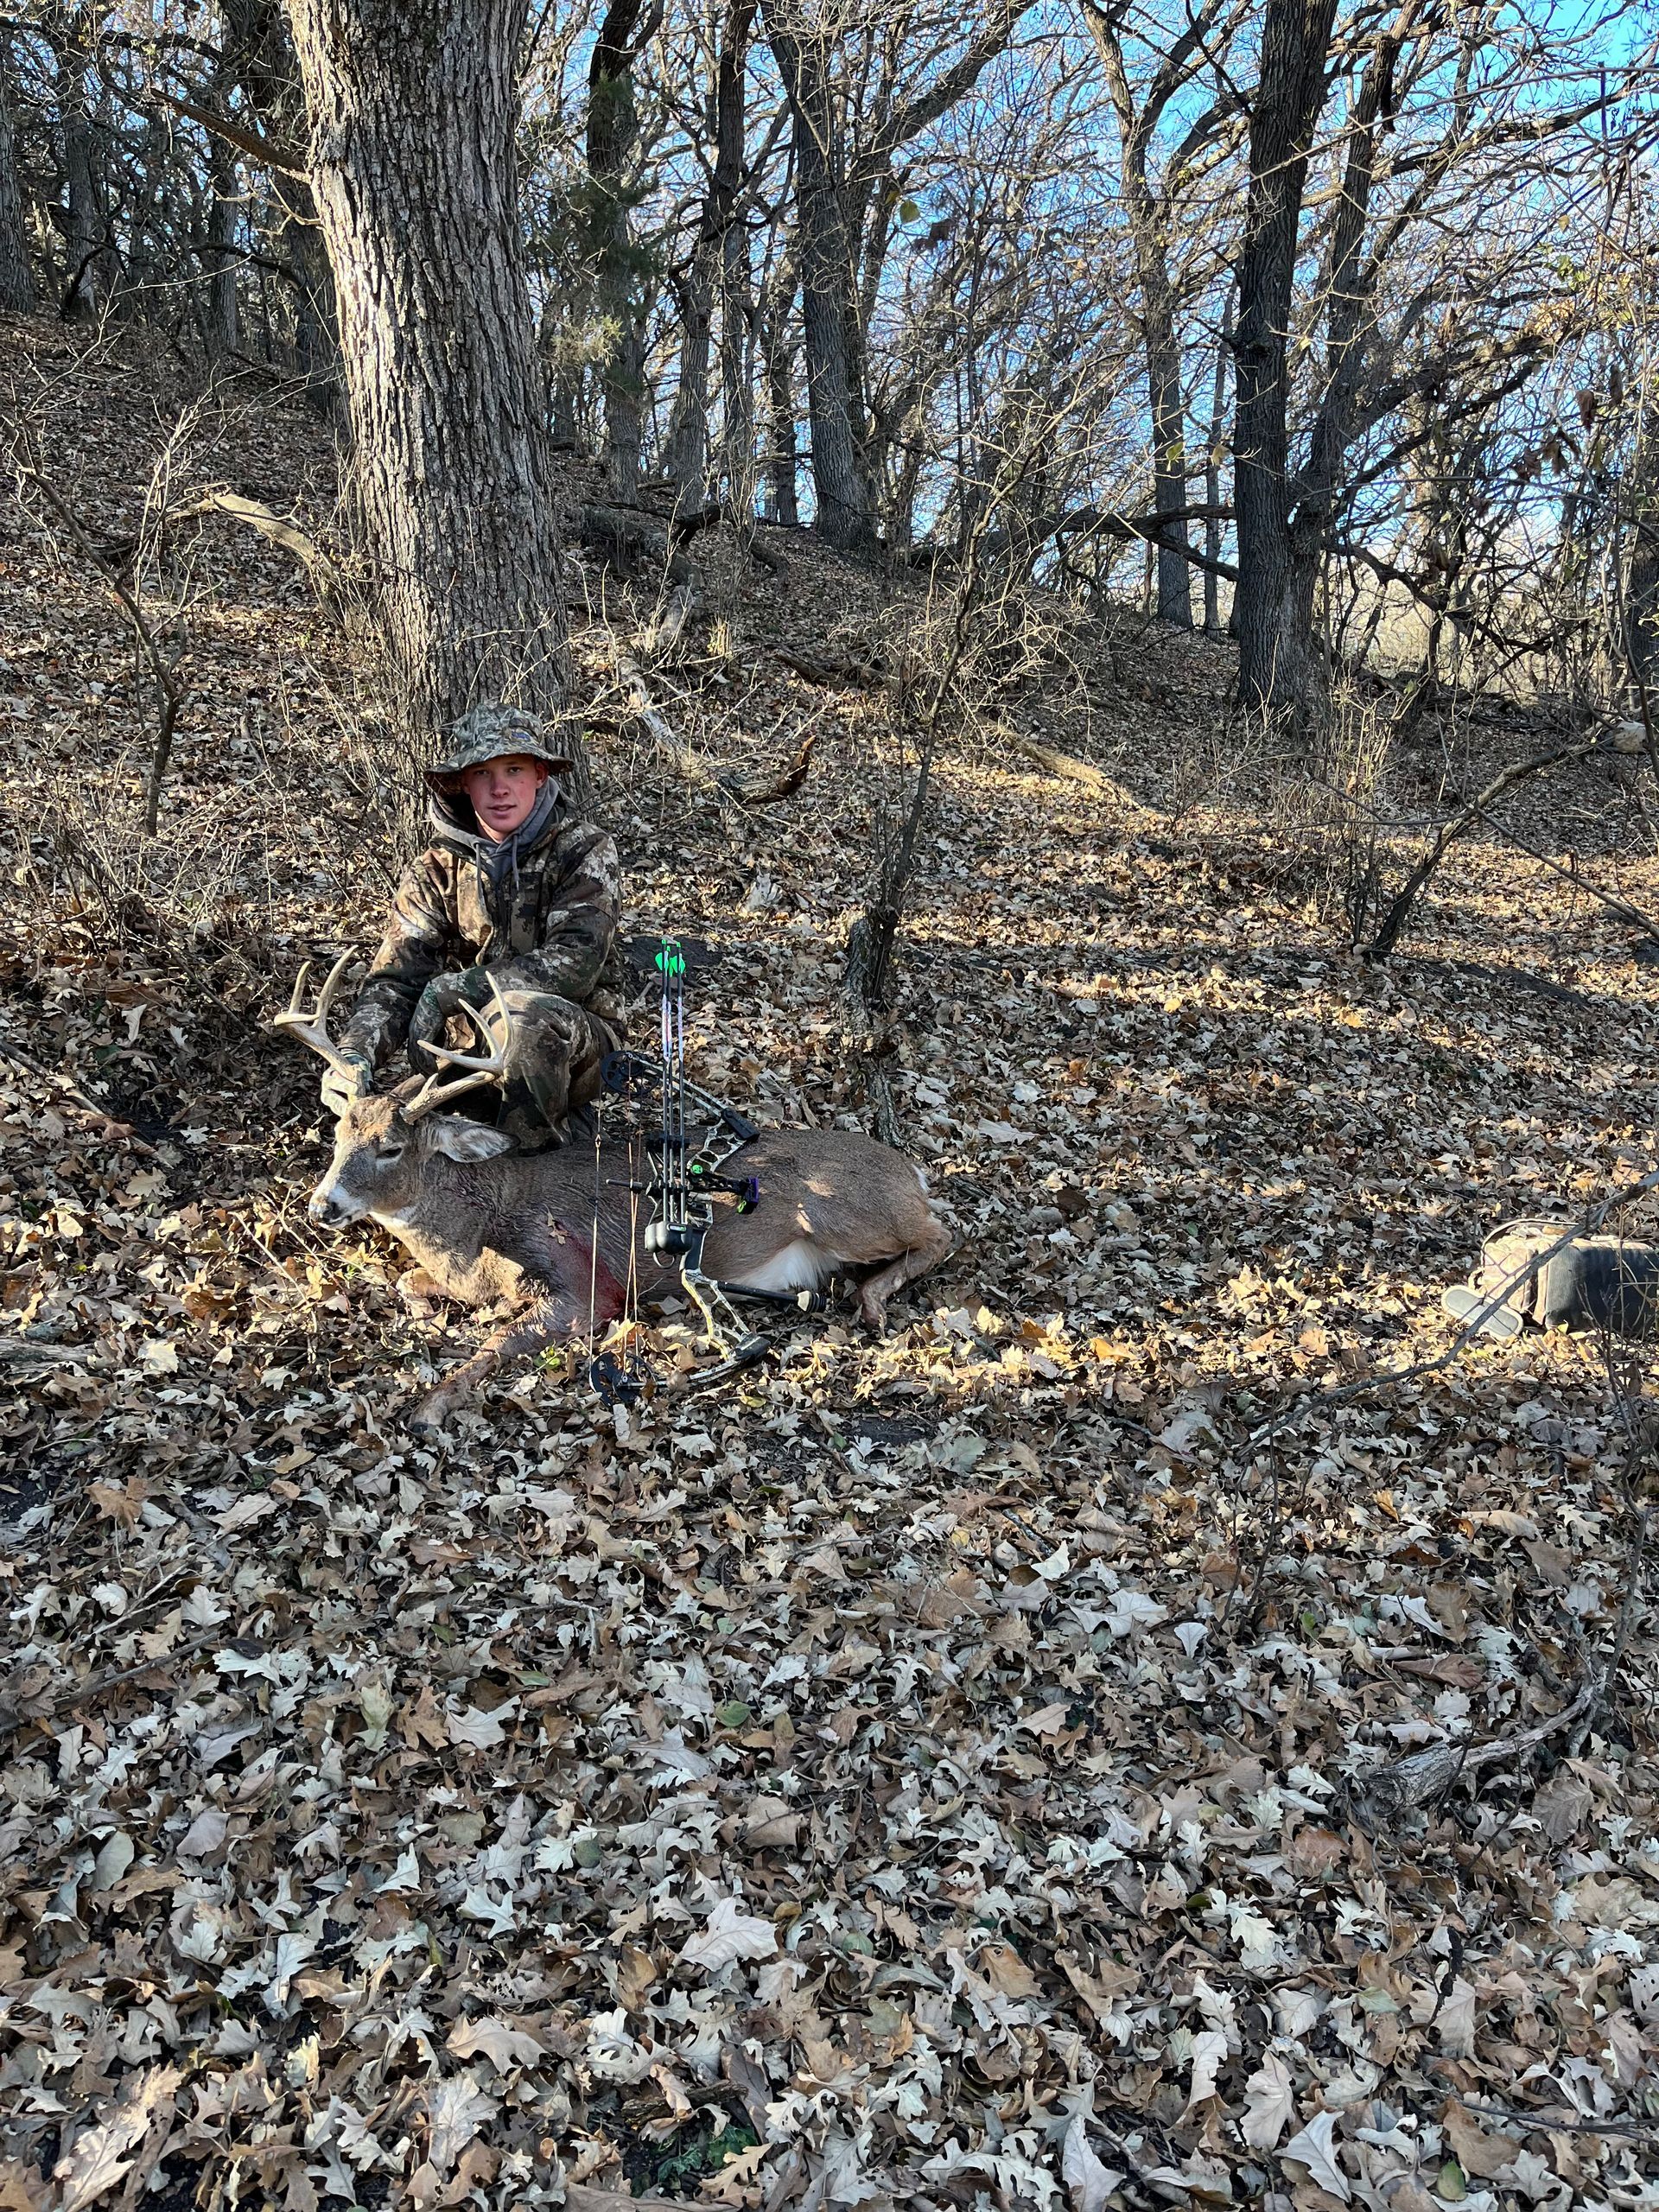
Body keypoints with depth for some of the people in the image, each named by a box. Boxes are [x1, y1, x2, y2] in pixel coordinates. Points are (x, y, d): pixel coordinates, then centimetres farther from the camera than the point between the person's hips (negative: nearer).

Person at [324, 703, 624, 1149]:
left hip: (574, 1040, -2)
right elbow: (396, 979, -7)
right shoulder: (436, 872, 2)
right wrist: (354, 1054, -29)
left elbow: (575, 962, -22)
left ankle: (533, 1157, -18)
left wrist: (447, 990, -25)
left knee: (518, 1011, -36)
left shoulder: (585, 852, -8)